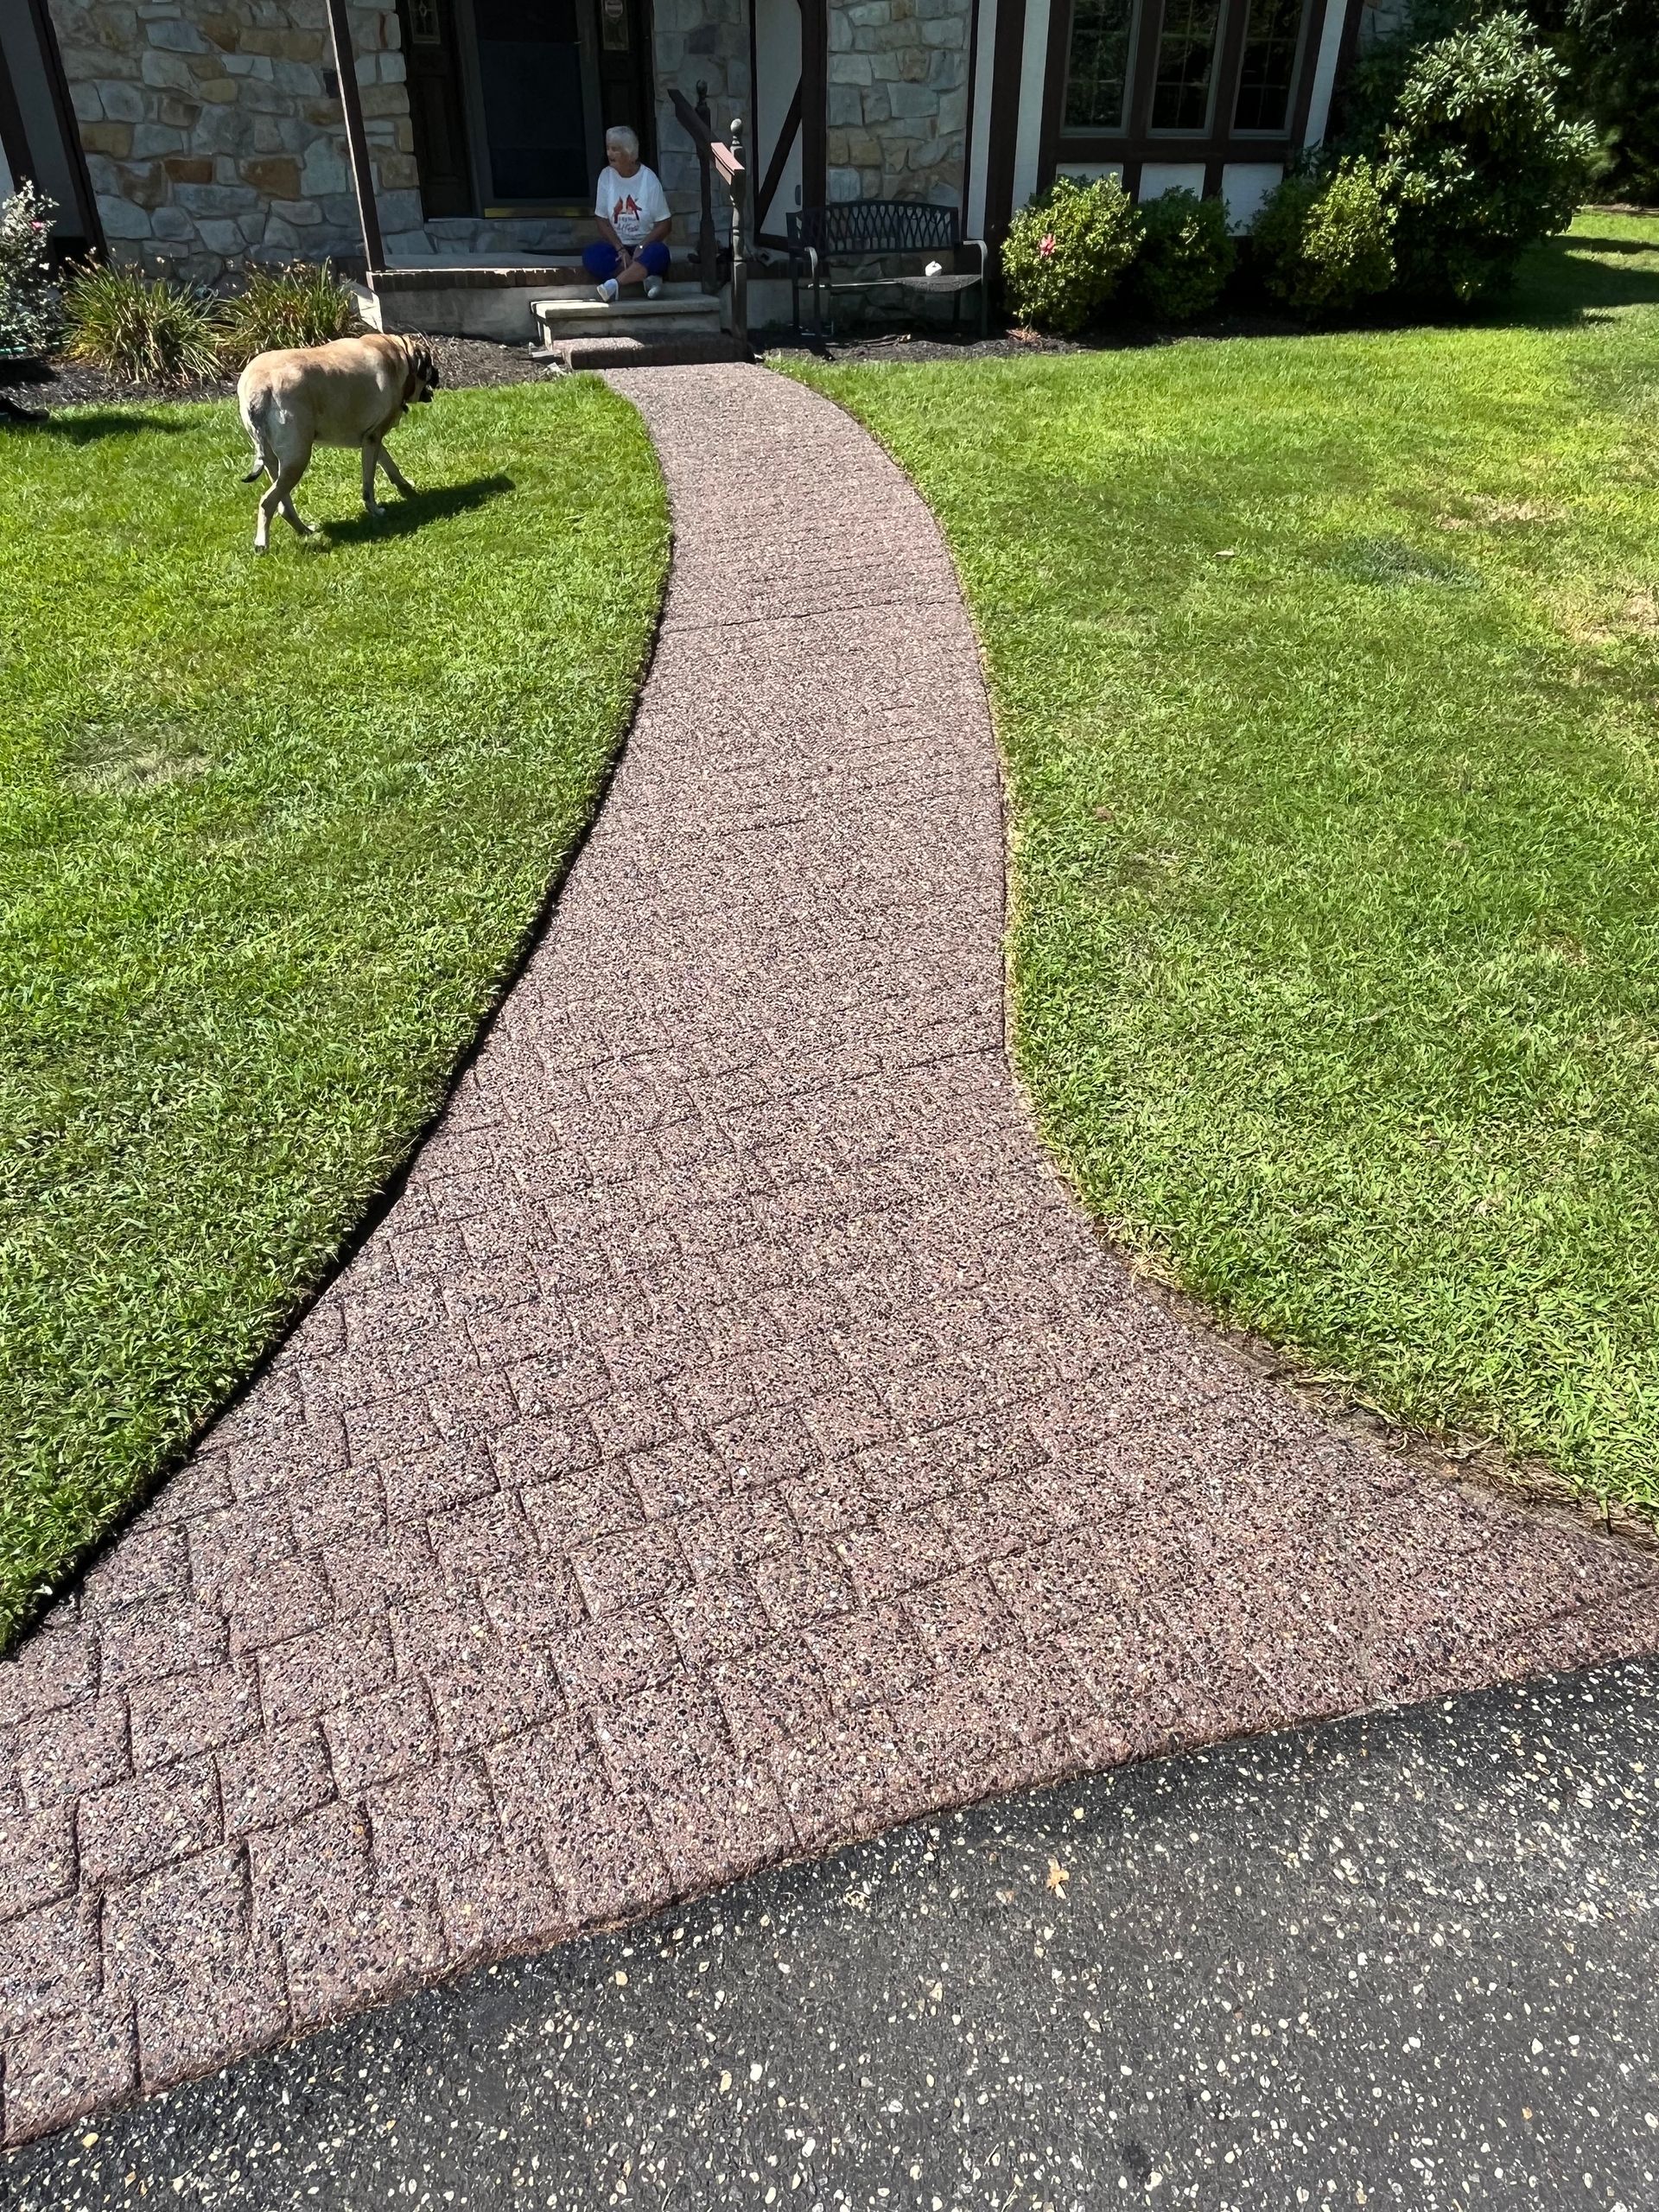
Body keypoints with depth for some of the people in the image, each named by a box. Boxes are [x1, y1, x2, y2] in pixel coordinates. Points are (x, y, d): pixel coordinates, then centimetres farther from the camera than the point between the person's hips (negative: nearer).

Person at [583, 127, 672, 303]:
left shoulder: (649, 178, -5)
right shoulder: (606, 176, 1)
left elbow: (663, 224, -5)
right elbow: (603, 221, 1)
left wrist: (642, 247, -20)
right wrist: (620, 250, -14)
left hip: (646, 244, -2)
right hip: (616, 244, 2)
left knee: (659, 252, -37)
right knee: (591, 255, -29)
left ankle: (615, 283, -44)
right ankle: (647, 277, -30)